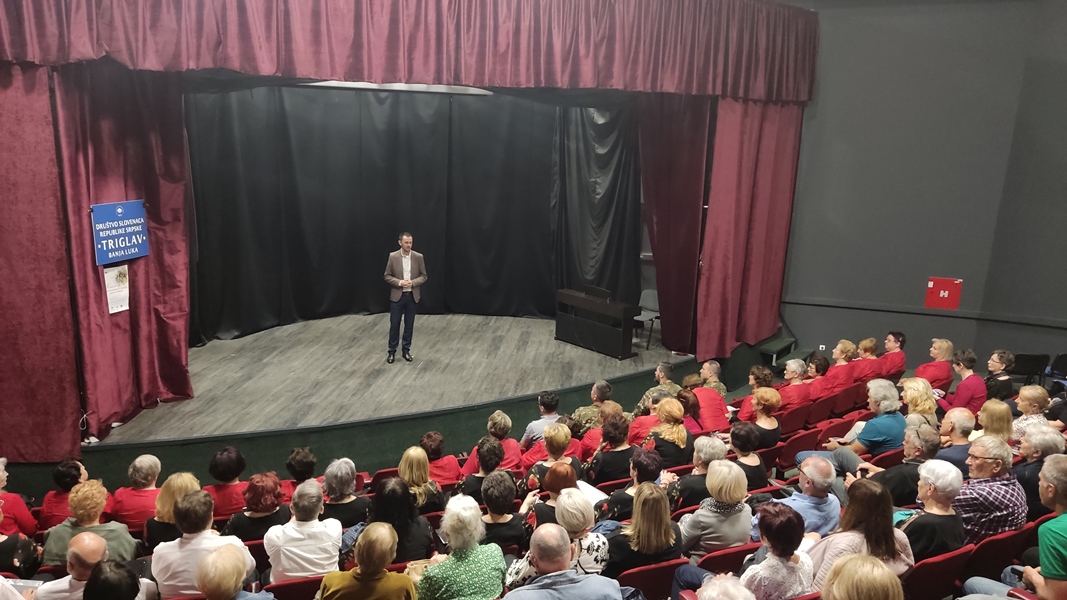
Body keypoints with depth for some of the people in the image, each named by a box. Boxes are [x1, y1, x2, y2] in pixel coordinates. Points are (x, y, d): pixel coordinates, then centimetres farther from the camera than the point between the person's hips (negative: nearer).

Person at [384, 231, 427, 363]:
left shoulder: (418, 257, -3)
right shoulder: (393, 257, -6)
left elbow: (423, 276, 2)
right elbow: (387, 276, -2)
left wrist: (413, 283, -16)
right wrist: (399, 282, -18)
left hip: (412, 296, 1)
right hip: (397, 296, -1)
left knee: (409, 324, 8)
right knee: (394, 324, 4)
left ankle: (406, 350, 21)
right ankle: (392, 351, 16)